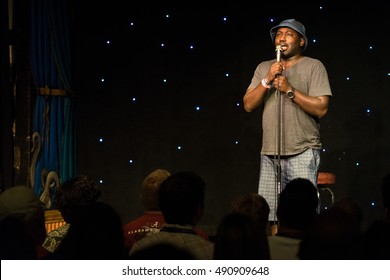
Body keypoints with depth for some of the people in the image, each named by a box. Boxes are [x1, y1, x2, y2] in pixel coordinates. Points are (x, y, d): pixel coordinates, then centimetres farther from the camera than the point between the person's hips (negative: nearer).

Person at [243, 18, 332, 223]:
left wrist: (290, 90, -14)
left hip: (302, 153, -4)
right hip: (269, 153, 5)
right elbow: (248, 105, 6)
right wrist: (267, 80, -7)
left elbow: (321, 108, -9)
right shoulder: (263, 68, 15)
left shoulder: (314, 67, 1)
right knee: (266, 212, 4)